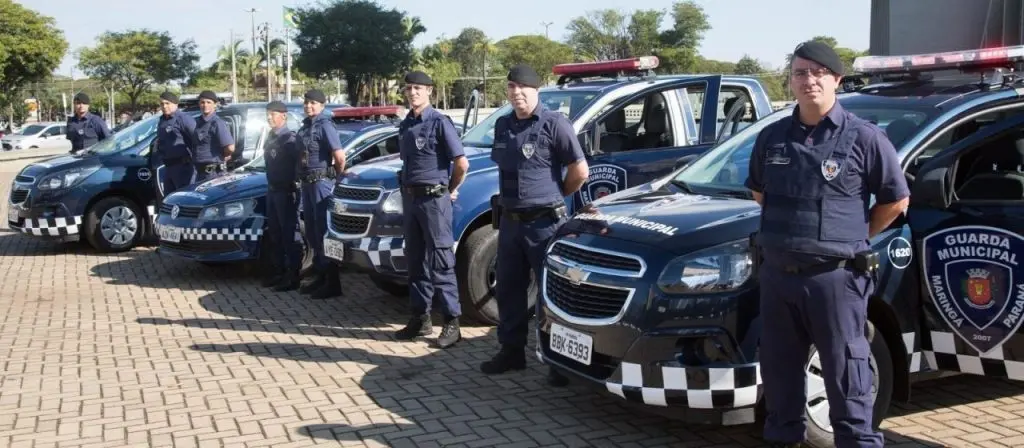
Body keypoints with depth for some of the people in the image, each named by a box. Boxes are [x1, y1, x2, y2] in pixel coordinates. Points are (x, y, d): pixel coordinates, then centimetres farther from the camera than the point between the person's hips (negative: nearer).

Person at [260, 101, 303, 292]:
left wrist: (293, 188, -22)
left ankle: (293, 277, -3)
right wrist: (270, 186, 16)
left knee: (290, 234, -6)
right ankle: (278, 272, 24)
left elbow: (298, 164, -20)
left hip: (286, 192, -9)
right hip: (273, 190, 9)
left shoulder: (289, 139, -13)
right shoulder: (271, 138, 15)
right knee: (275, 233, 14)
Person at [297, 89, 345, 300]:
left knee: (323, 230, -9)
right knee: (312, 231, 14)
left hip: (321, 182, -9)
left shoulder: (324, 126, -13)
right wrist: (303, 178, 15)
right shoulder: (305, 126, 14)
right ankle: (320, 276, 23)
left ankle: (332, 282, -6)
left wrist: (337, 177, -8)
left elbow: (340, 156, -22)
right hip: (307, 182, 9)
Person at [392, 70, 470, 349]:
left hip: (433, 199, -7)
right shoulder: (405, 125, 12)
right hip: (409, 198, 8)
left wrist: (450, 190, -2)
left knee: (440, 263, -6)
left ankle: (452, 322, -2)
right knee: (415, 261, 11)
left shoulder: (439, 122, -11)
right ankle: (420, 318, 19)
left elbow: (462, 164, -14)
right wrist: (407, 190, 14)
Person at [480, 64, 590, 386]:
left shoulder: (554, 124, -11)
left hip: (545, 223, -7)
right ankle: (511, 351, 26)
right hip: (510, 221, 7)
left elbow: (580, 170, -10)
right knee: (508, 289, 13)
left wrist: (556, 195, 2)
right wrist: (511, 195, 12)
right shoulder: (503, 125, 10)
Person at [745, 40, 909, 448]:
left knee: (846, 376, 2)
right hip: (776, 274, 5)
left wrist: (854, 237, 4)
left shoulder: (863, 137, -6)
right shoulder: (772, 137, 7)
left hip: (835, 277, -5)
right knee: (780, 372, 15)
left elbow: (896, 200, 2)